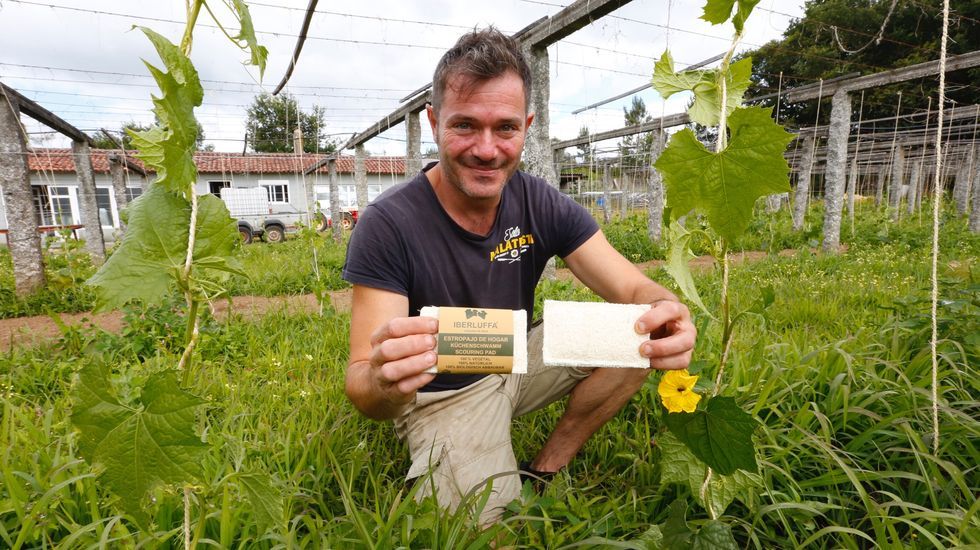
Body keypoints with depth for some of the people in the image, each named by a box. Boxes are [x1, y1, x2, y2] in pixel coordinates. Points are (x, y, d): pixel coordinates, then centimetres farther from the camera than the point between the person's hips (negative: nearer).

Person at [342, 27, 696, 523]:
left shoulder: (542, 205, -11)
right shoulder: (387, 225, -23)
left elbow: (632, 288, -16)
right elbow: (360, 386, -25)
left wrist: (662, 313, -40)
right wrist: (386, 381, -51)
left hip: (519, 363, 5)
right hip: (441, 394, -4)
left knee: (635, 333, -13)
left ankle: (548, 467, 3)